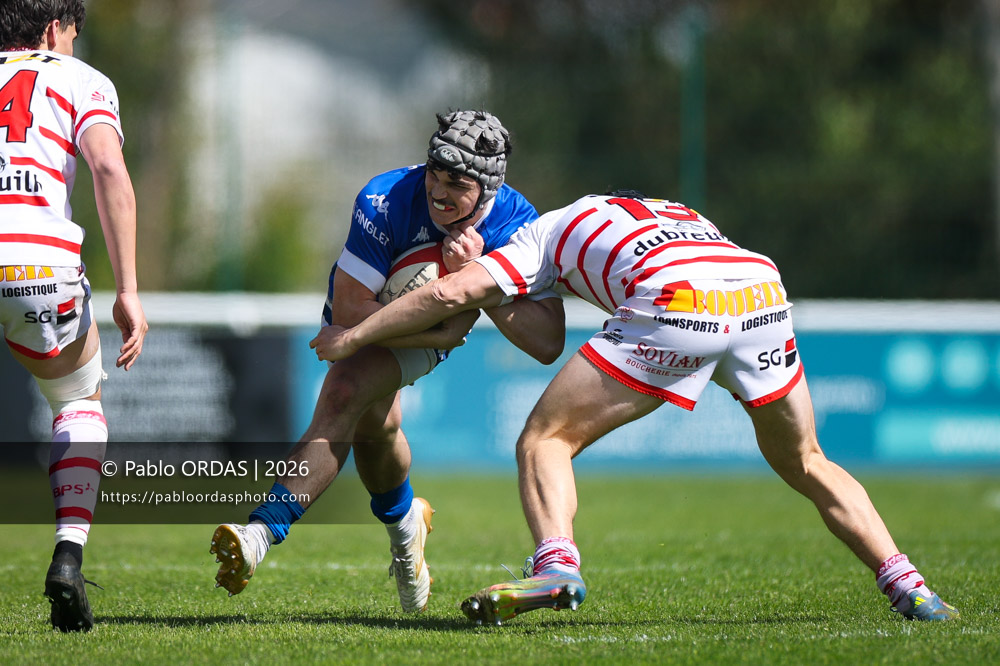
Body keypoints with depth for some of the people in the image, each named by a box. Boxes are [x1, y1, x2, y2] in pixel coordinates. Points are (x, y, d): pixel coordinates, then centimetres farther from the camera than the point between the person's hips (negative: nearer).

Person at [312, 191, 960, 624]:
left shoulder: (554, 229, 28)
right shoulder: (681, 215, 42)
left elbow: (450, 293, 19)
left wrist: (353, 337, 29)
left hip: (676, 306, -5)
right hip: (765, 292, 5)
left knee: (545, 440, 6)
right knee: (805, 464, 25)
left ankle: (557, 565, -18)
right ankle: (907, 586, 15)